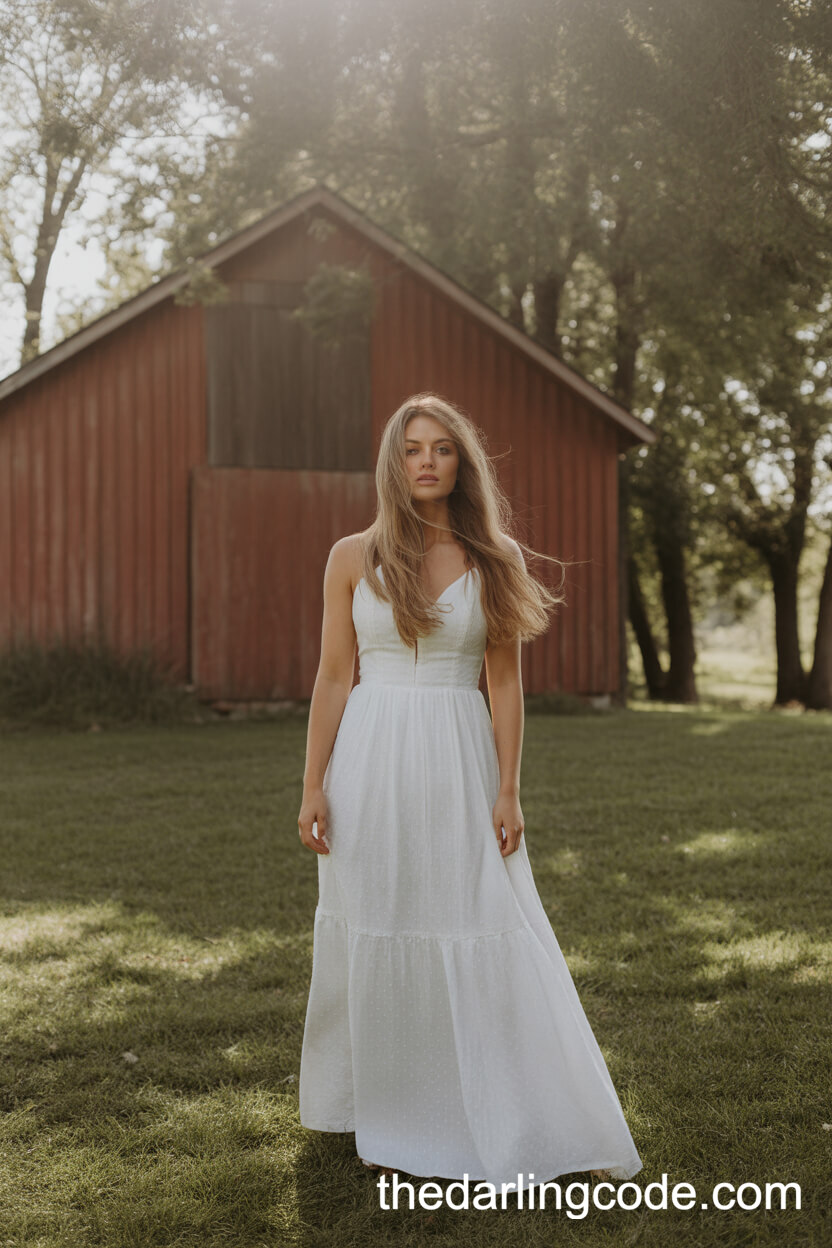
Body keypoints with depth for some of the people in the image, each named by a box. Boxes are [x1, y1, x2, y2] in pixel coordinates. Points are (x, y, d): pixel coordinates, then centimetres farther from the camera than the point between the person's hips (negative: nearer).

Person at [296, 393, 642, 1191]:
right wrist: (313, 786, 0)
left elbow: (504, 681, 2)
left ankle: (546, 1125, 14)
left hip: (459, 763, 0)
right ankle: (388, 1121, 24)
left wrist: (508, 790, -3)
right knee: (377, 937, 7)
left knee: (489, 943, 2)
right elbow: (333, 676, 4)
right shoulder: (353, 557, 2)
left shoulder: (493, 559, 3)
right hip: (373, 764, 0)